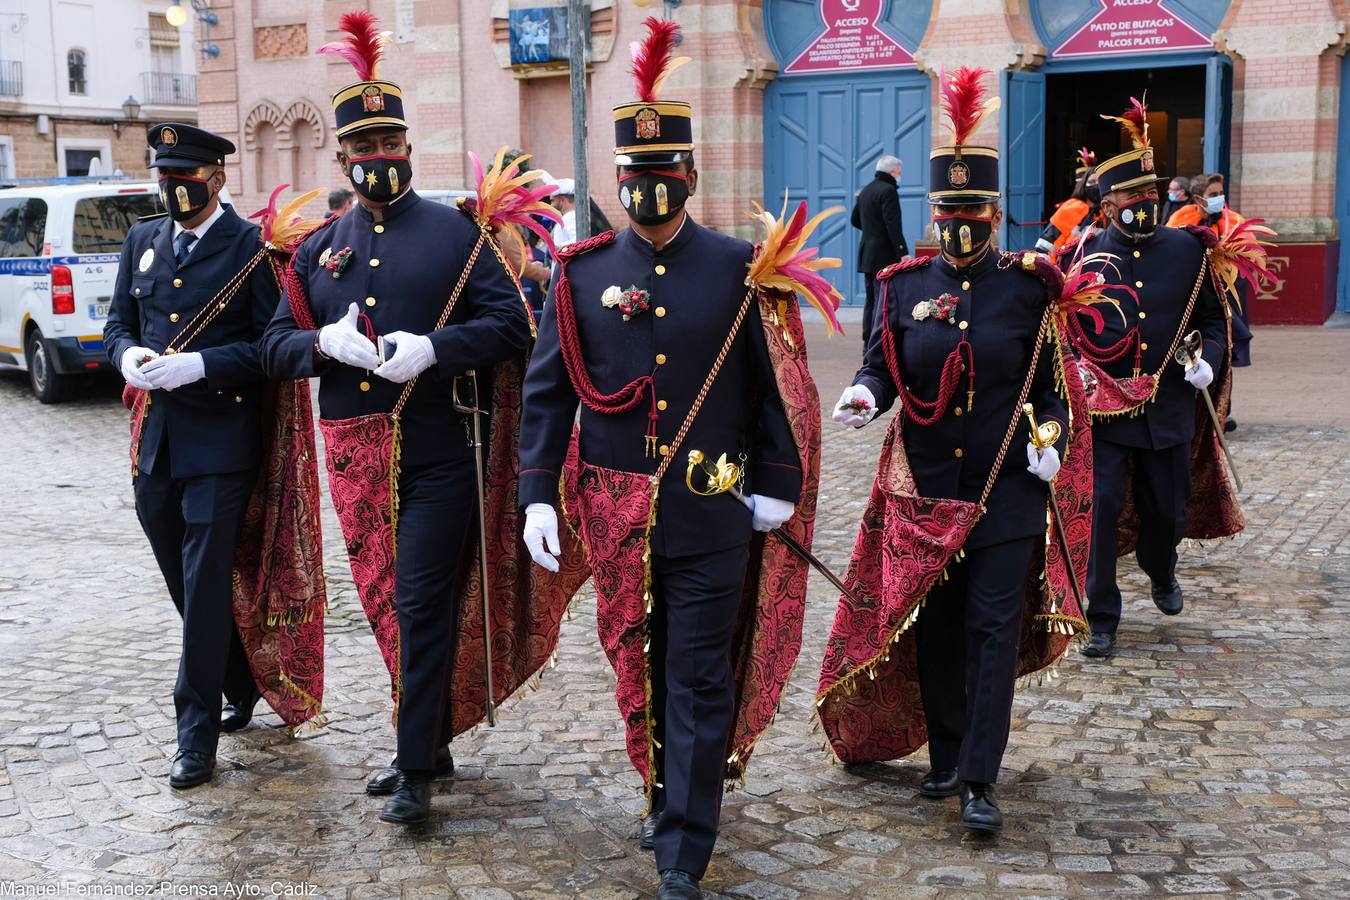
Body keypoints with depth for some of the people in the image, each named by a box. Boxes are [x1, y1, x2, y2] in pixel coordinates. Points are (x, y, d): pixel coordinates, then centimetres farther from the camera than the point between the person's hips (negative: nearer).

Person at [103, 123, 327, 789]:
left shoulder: (251, 247, -6)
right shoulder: (142, 241, 13)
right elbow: (118, 324, 17)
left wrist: (198, 364, -22)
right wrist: (128, 355, -6)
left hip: (220, 440, -6)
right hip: (155, 439, 7)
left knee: (206, 586, -4)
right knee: (186, 583, 15)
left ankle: (198, 734, 5)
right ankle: (244, 687, 35)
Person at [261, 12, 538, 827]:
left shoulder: (456, 233, 2)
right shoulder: (318, 249, 12)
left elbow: (510, 324, -5)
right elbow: (277, 347, 10)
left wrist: (432, 348, -20)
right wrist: (326, 341, -12)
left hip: (440, 448, -4)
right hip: (357, 454, 5)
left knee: (423, 604, -7)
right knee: (391, 605, 13)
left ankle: (418, 767, 3)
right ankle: (432, 738, 28)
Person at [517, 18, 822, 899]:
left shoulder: (739, 267, -2)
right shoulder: (582, 271, 2)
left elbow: (779, 383, 2)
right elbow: (547, 390, 3)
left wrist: (776, 485, -2)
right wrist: (538, 493, -4)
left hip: (709, 517, -2)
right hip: (616, 515, 2)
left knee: (700, 679, 1)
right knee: (640, 667, 16)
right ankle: (668, 794, 37)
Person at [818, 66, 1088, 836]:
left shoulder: (1029, 286, 0)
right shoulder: (905, 285, 3)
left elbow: (1051, 381, 5)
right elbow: (884, 368, 6)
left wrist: (1051, 440, -11)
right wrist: (865, 395, -16)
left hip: (1007, 485, -2)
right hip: (924, 486, 2)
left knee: (994, 627, -3)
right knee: (934, 627, 10)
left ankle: (980, 780, 2)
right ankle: (946, 757, 27)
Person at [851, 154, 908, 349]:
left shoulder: (865, 191, 14)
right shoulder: (888, 191, -13)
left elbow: (855, 220, 24)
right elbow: (893, 226, -20)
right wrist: (903, 253, -22)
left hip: (867, 254, 9)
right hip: (884, 255, -9)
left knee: (871, 299, 15)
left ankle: (868, 343, 19)